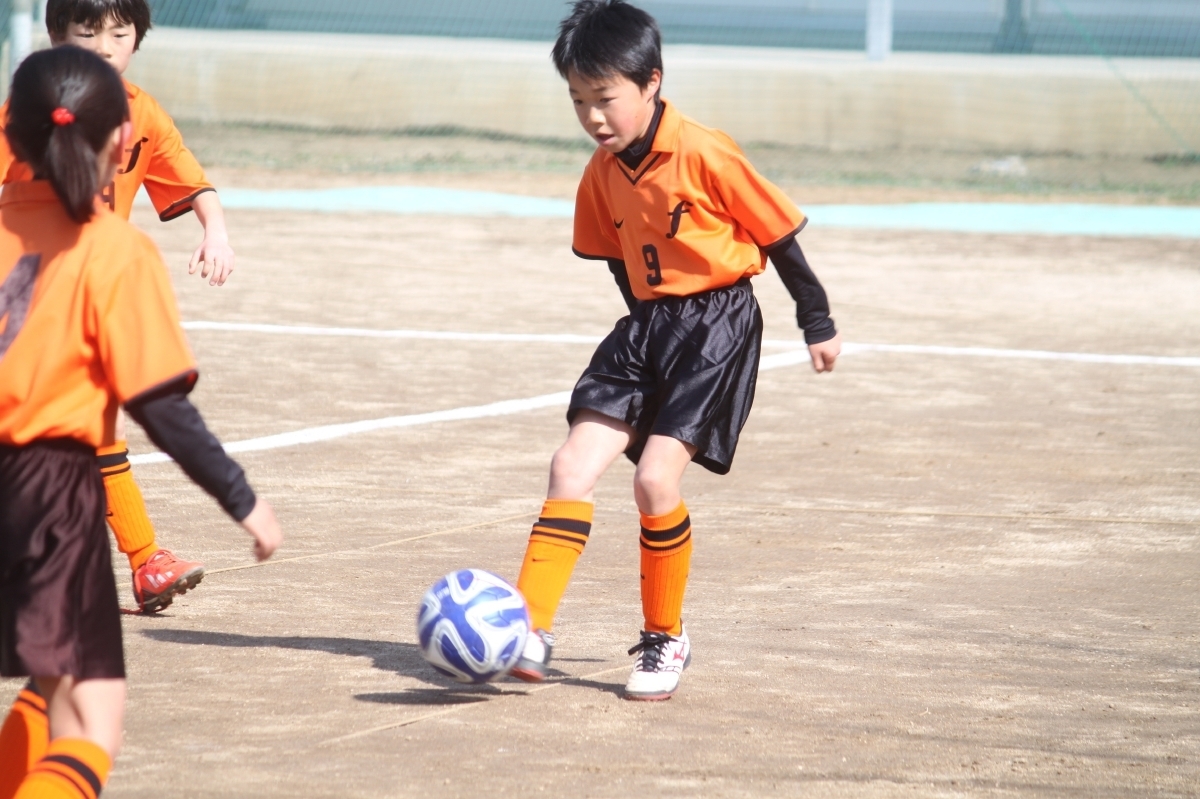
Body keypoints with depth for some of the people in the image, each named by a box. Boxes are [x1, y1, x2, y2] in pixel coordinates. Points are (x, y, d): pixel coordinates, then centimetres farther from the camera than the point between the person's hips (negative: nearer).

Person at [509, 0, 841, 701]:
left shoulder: (704, 154, -17)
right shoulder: (602, 176, 3)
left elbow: (778, 234, -8)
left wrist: (819, 324, -1)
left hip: (719, 320, -7)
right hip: (647, 326, 7)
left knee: (656, 477, -16)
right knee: (574, 465, -7)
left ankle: (667, 638, 4)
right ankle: (530, 633, -9)